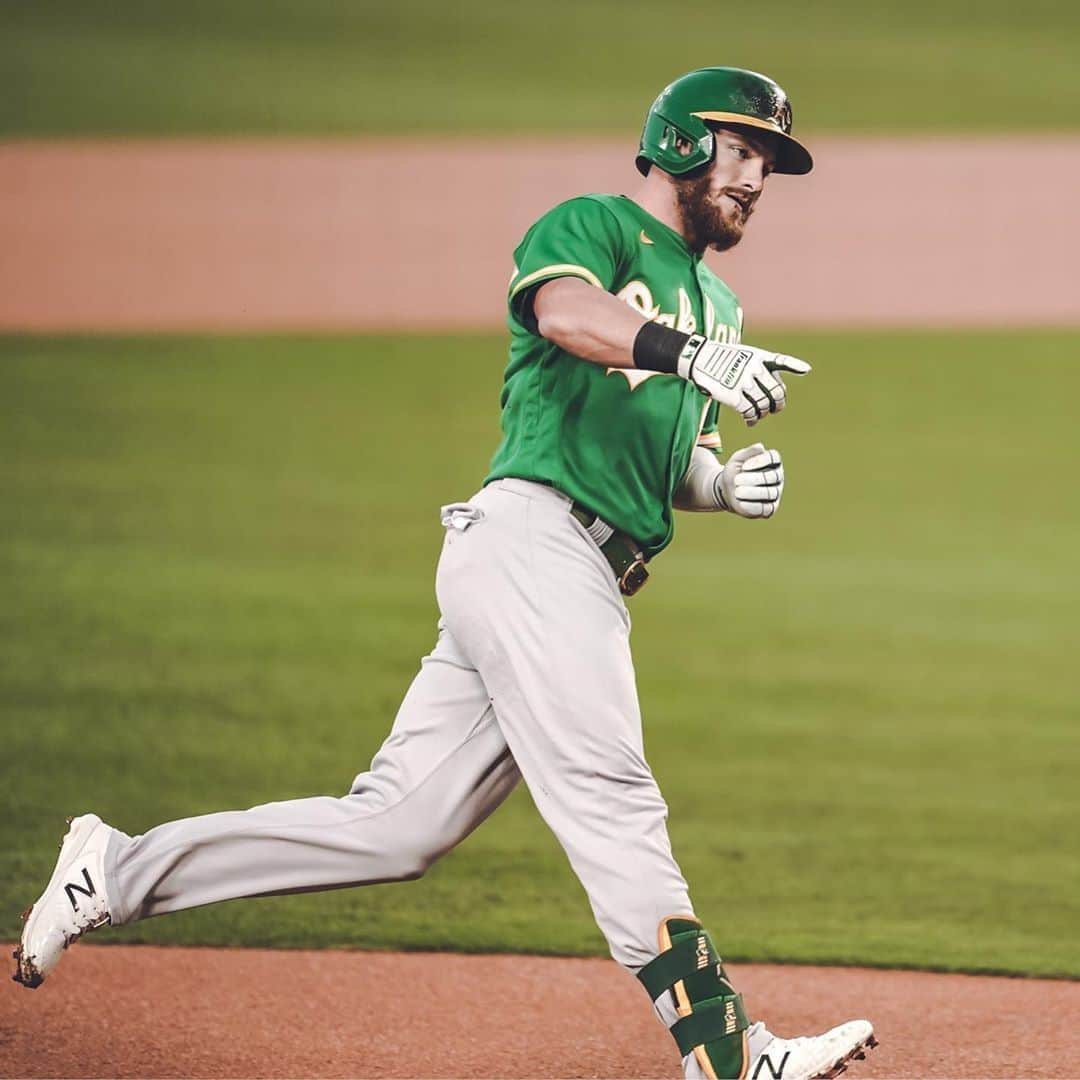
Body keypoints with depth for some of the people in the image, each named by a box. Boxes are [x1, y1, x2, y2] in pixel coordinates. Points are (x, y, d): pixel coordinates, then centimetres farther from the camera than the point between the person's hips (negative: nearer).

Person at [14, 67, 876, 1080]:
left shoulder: (713, 305, 28)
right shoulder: (590, 226, 1)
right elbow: (566, 311, -22)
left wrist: (725, 484, 6)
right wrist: (693, 355, -38)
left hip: (591, 585, 9)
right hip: (531, 536, -9)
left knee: (394, 825, 4)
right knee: (608, 796, -16)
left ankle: (118, 870, 11)